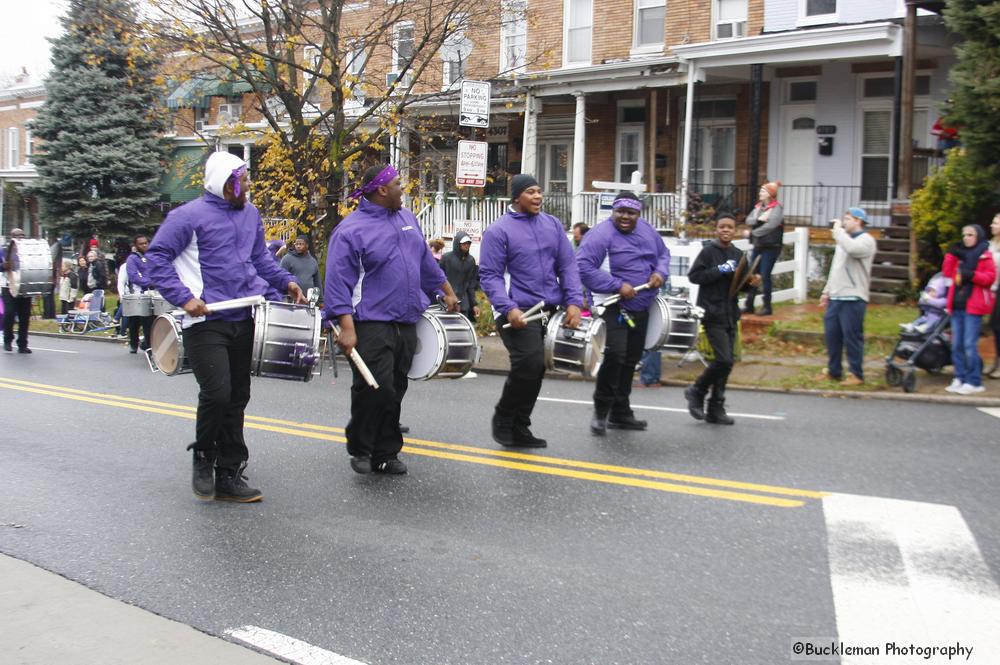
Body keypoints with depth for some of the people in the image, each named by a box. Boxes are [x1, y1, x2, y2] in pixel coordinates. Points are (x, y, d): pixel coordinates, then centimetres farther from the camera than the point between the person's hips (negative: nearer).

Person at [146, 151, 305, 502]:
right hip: (206, 322, -7)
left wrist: (285, 281, 10)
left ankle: (228, 476, 18)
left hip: (243, 321, 7)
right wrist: (183, 297, -16)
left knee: (237, 398, 9)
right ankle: (203, 456, 12)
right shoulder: (190, 216, -8)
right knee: (216, 393, -16)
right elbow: (156, 257, -8)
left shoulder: (249, 213, 13)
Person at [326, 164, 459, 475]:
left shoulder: (407, 218, 14)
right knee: (375, 389, -12)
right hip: (371, 326, -7)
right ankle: (360, 449, 10)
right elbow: (339, 283, -13)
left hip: (406, 325, 7)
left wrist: (447, 292, 28)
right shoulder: (350, 230, -8)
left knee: (395, 391, 10)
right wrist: (347, 328, -21)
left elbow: (426, 262, 26)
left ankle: (385, 453, 20)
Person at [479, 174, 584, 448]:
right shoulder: (498, 230, -4)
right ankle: (503, 419, 5)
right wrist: (508, 309, -21)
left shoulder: (553, 224, 12)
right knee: (530, 364, -18)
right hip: (519, 312, -6)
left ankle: (519, 428, 23)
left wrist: (574, 302, -3)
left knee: (535, 370, 10)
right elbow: (489, 275, -7)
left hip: (550, 310, 6)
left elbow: (567, 265, 11)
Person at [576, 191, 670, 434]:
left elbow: (663, 253, 21)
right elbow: (583, 268, -22)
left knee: (631, 359, 14)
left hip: (641, 307, 8)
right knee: (615, 354, -24)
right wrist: (618, 286, -24)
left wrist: (660, 272, -2)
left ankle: (620, 412, 27)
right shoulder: (601, 234, -16)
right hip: (614, 306, -8)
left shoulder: (647, 230, 6)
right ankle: (601, 410, -6)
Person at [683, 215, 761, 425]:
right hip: (713, 314, -7)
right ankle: (697, 391, 9)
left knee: (728, 361, 6)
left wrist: (753, 283, -1)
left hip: (730, 315, 7)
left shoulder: (738, 255, 13)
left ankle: (715, 409, 14)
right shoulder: (708, 251, -5)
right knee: (723, 359, -14)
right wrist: (720, 270, -18)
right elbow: (694, 275, -12)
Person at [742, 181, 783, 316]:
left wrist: (752, 233, -14)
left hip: (771, 247, -6)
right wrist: (758, 219, -18)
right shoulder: (758, 206, 12)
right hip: (757, 246, 7)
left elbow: (770, 226, -21)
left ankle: (767, 306, 3)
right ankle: (749, 305, 12)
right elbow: (748, 220, 2)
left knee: (765, 275, -6)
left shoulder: (777, 208, -9)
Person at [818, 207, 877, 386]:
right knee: (831, 334, 9)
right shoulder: (844, 239, 23)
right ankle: (833, 371, 19)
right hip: (836, 297, 9)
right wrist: (827, 291, 21)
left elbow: (851, 248, -30)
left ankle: (857, 374, 2)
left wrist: (838, 229, -16)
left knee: (852, 336, -6)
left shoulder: (866, 240, -6)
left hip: (853, 298, -8)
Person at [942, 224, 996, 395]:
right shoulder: (961, 254, 16)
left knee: (970, 345, -10)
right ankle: (960, 379, 14)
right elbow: (947, 273, 11)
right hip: (957, 304, 6)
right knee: (956, 345, 7)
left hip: (973, 306, -6)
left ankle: (974, 382, -5)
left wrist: (973, 274, -22)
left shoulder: (985, 255, -1)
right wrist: (951, 254, 3)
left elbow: (990, 278, -7)